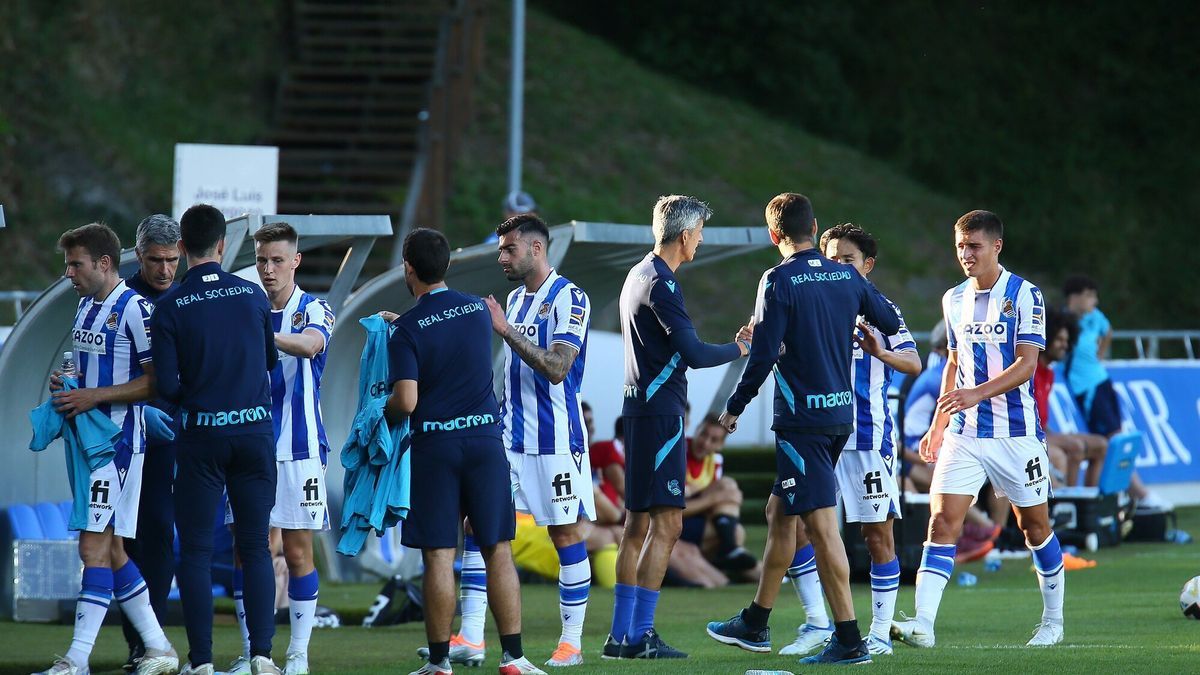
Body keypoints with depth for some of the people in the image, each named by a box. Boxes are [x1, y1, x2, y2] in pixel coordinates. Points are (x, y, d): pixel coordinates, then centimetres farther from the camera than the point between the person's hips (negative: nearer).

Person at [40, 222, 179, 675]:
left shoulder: (135, 310, -14)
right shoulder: (86, 305, 14)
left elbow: (158, 381, -16)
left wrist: (94, 396, -19)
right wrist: (67, 383, 6)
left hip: (117, 440, -10)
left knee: (95, 546, -12)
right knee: (108, 549, 11)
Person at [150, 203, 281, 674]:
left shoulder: (170, 307, -8)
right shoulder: (253, 296, 0)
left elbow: (166, 385, -10)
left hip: (201, 438, -2)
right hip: (256, 431, 2)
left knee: (195, 550, 4)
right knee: (255, 548, 8)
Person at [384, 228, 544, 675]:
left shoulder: (407, 330, -8)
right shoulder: (478, 310, 6)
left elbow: (406, 402, -16)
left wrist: (382, 418, 7)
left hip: (433, 445, -3)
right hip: (485, 438, 3)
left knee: (438, 557, 0)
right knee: (498, 552, 5)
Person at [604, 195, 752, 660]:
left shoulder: (638, 276, 17)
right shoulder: (661, 284, -14)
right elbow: (694, 354, -19)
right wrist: (738, 348, -3)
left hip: (641, 407, 10)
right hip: (661, 410, -10)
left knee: (639, 524, 11)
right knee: (666, 523, -9)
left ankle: (621, 634, 12)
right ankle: (641, 635, -12)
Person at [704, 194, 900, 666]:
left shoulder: (779, 281, -12)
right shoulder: (848, 277, 6)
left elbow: (763, 356, -15)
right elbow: (891, 323, 16)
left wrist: (734, 407, -2)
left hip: (802, 419, -7)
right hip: (842, 413, 7)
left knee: (821, 523, -7)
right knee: (780, 512, 19)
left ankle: (849, 639, -11)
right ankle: (755, 625, 27)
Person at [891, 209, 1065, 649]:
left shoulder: (1025, 296, -7)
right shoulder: (954, 299, 10)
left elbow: (1026, 364, -16)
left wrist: (977, 394, -29)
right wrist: (937, 426, 20)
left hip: (1016, 432, -4)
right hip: (963, 435, 4)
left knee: (1035, 526, 8)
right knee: (942, 521, -12)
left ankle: (1053, 621, 26)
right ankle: (923, 624, -21)